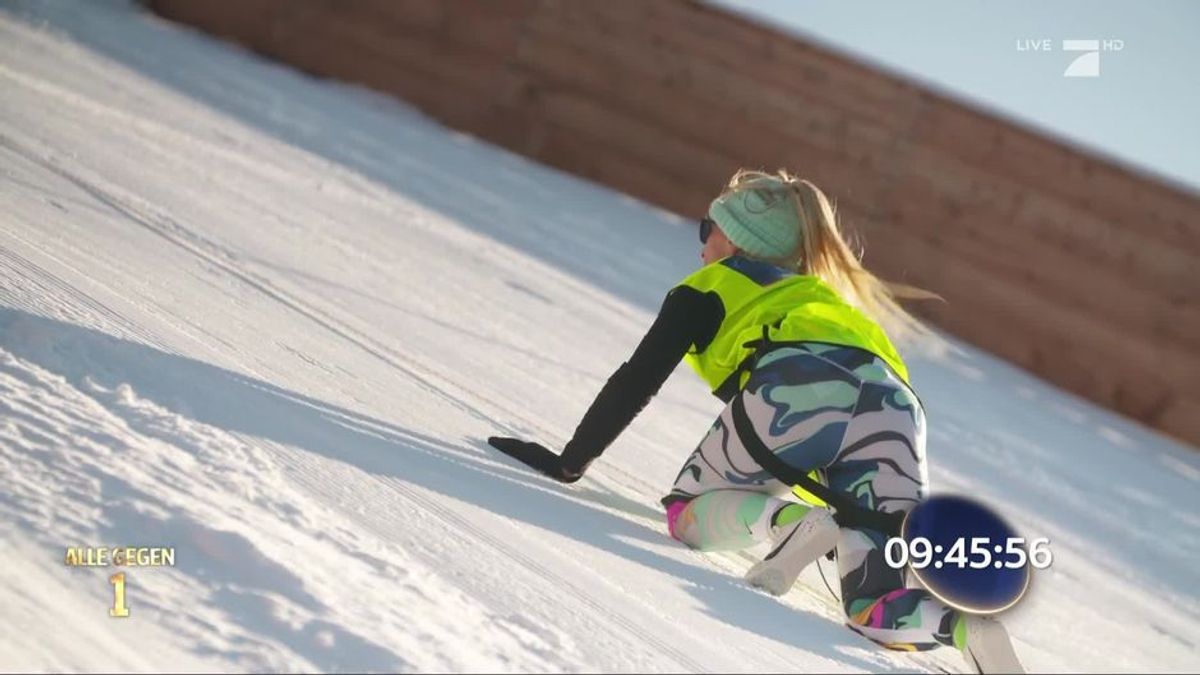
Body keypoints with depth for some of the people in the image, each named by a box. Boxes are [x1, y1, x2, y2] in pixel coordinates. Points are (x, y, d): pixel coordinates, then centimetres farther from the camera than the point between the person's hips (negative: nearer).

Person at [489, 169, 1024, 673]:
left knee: (688, 512, 12)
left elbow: (636, 382, 19)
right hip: (893, 405, 5)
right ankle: (964, 619, -29)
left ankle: (789, 522, -17)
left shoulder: (709, 287, 27)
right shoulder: (816, 296, 43)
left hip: (798, 392, -5)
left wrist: (569, 463, 27)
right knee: (881, 610, 3)